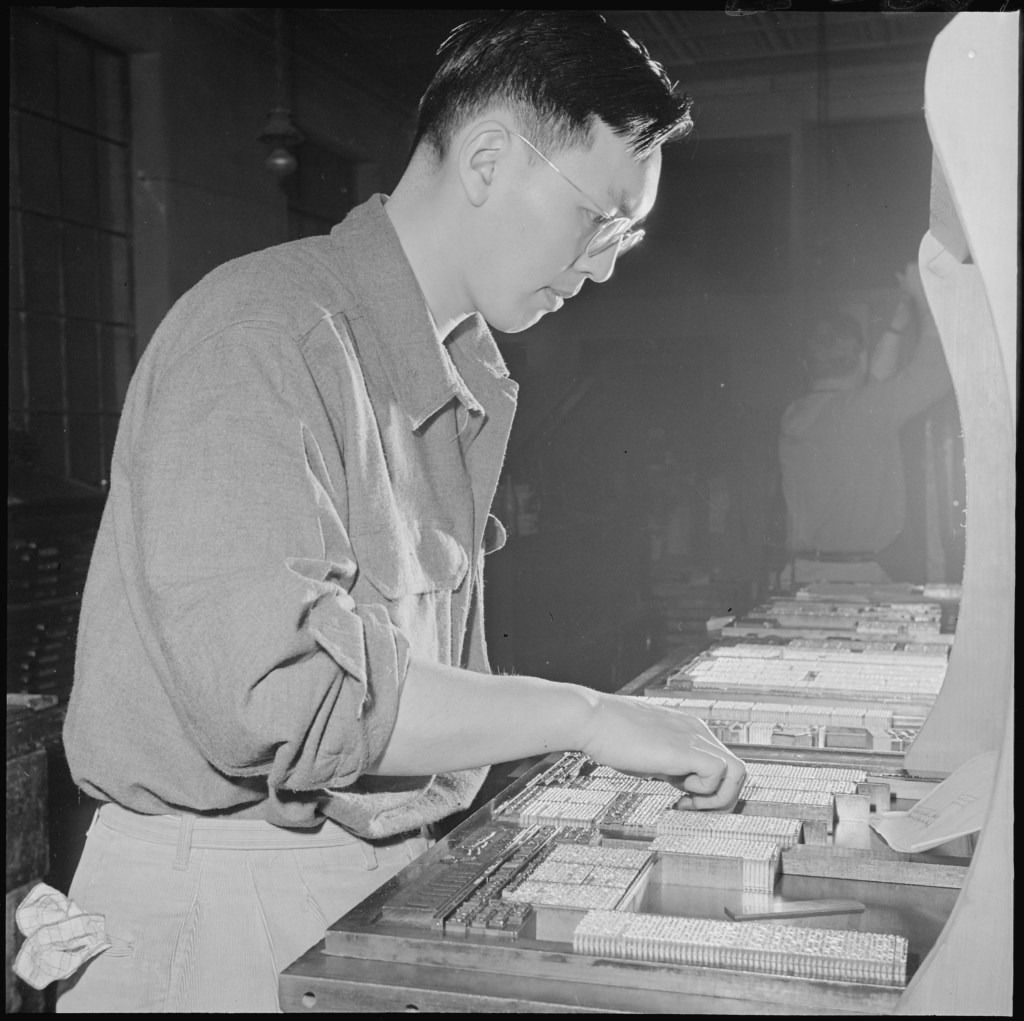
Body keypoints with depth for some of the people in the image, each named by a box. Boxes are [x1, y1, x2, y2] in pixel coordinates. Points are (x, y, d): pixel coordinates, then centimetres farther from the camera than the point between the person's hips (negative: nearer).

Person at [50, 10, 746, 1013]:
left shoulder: (472, 381, 9)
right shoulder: (263, 335, -20)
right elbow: (277, 688, -29)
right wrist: (581, 716, -23)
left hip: (388, 870, 8)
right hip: (221, 894, -7)